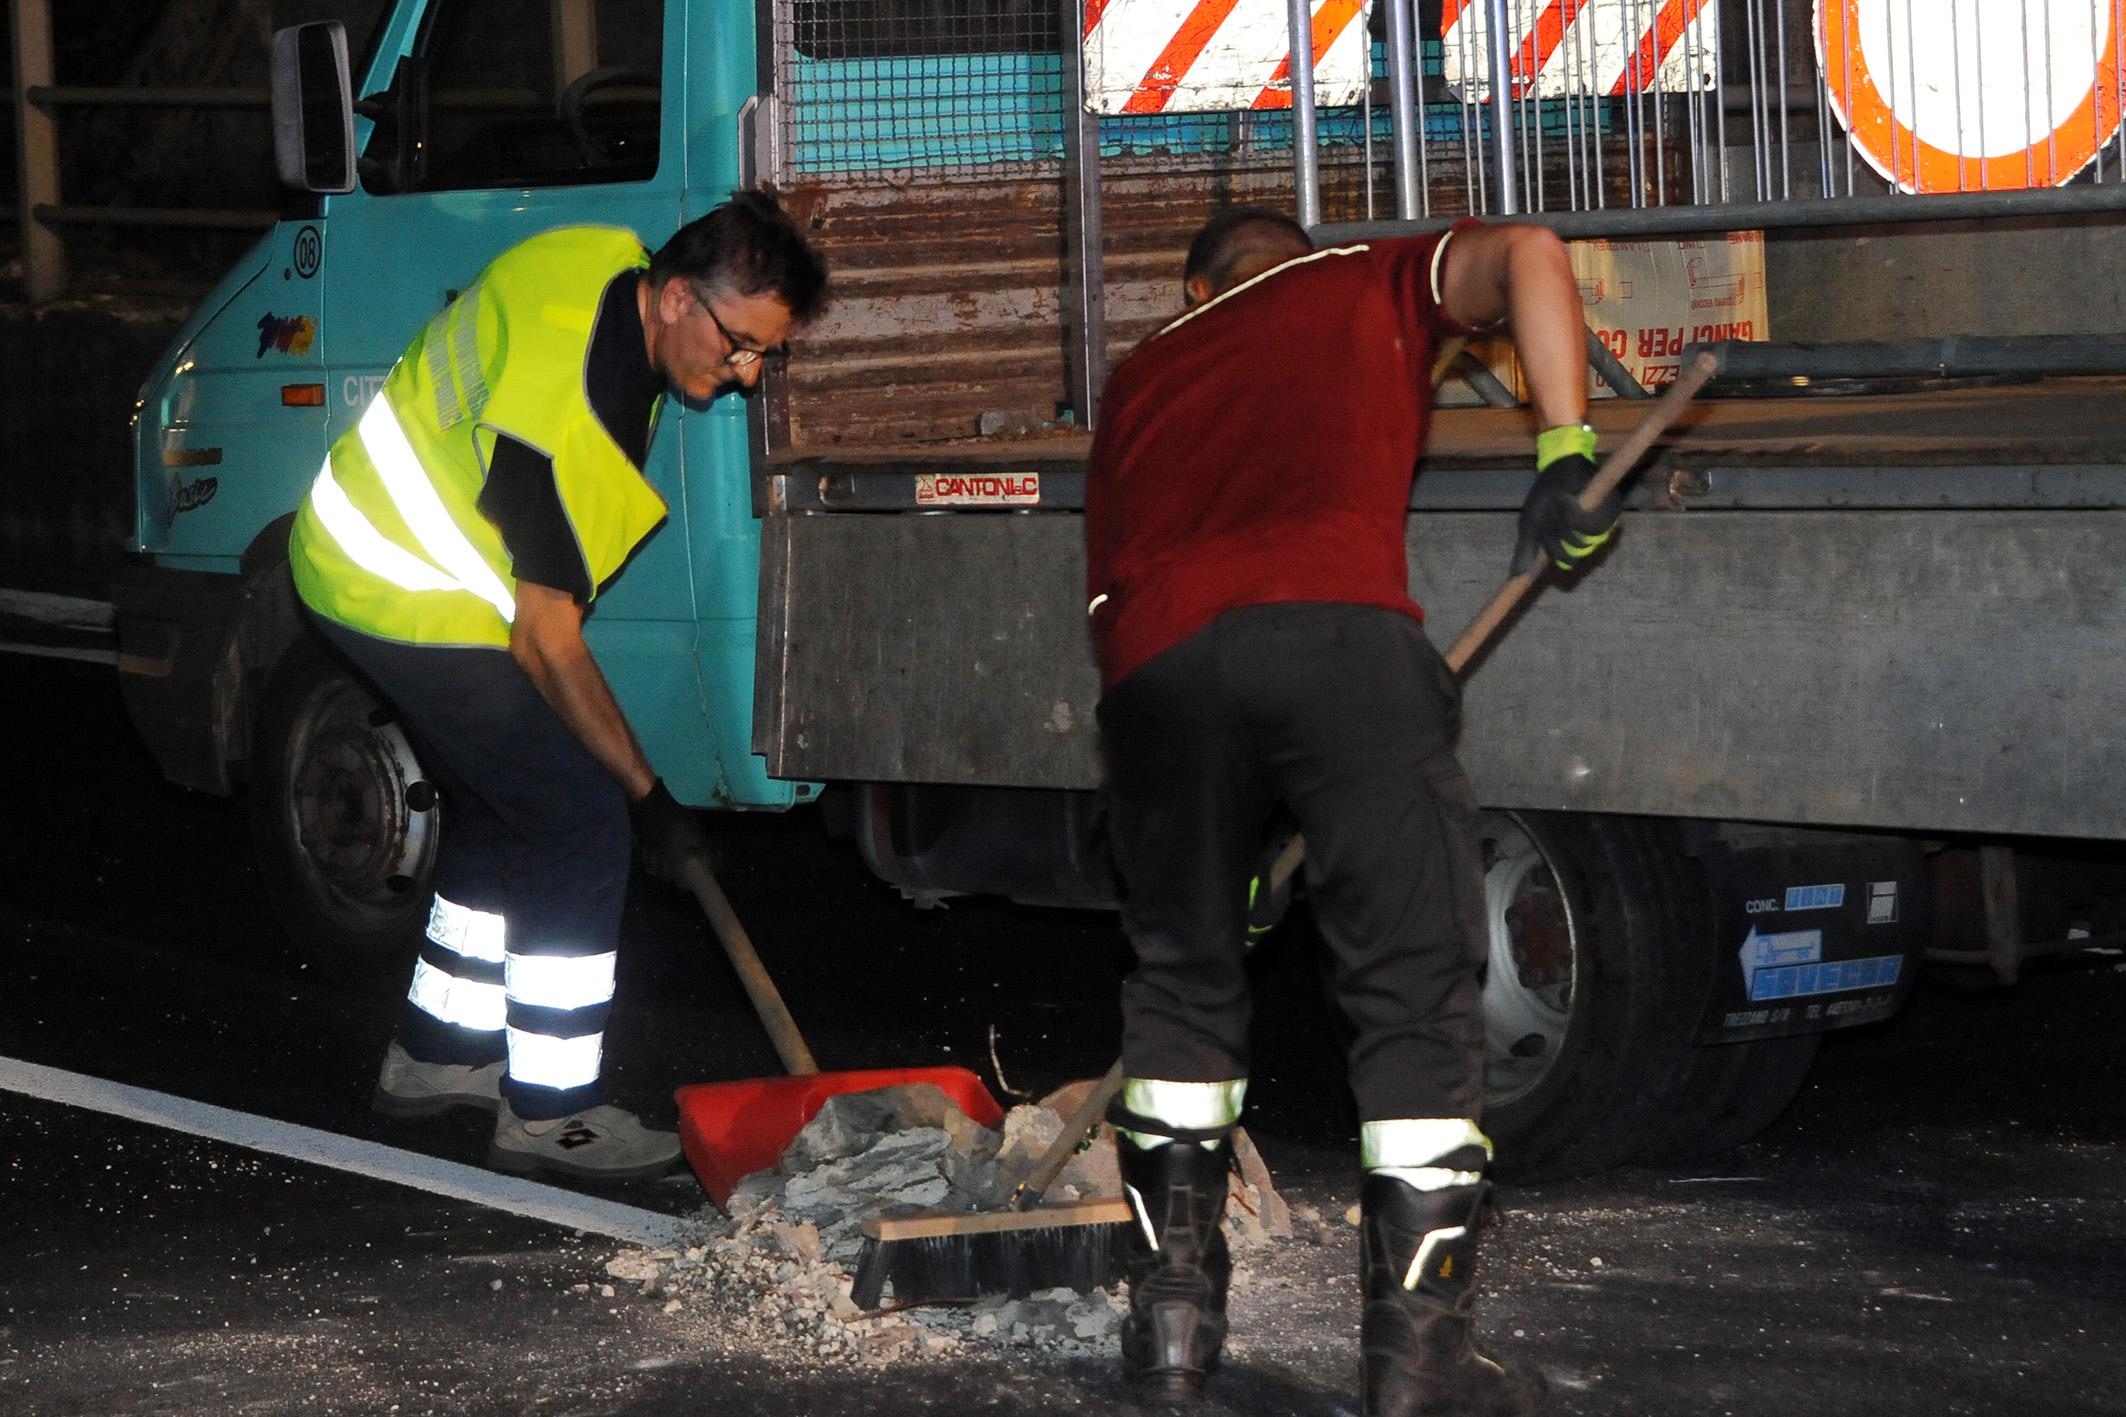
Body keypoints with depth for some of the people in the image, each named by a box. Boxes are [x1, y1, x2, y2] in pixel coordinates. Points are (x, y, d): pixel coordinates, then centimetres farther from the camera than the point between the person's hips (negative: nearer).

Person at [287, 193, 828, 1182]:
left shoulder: (611, 261, -6)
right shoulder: (570, 428, -32)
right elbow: (546, 643, -24)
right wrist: (650, 800, -17)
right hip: (415, 607, -10)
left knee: (501, 808, 21)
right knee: (580, 826, -10)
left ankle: (437, 1053, 33)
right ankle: (548, 1113, -4)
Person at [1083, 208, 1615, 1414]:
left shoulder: (1143, 376, 37)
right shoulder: (1365, 287, 29)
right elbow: (1525, 254, 10)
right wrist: (1566, 452, 9)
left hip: (1155, 653, 3)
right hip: (1334, 625, -3)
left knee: (1183, 980, 23)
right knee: (1418, 991, 4)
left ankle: (1173, 1312, 24)